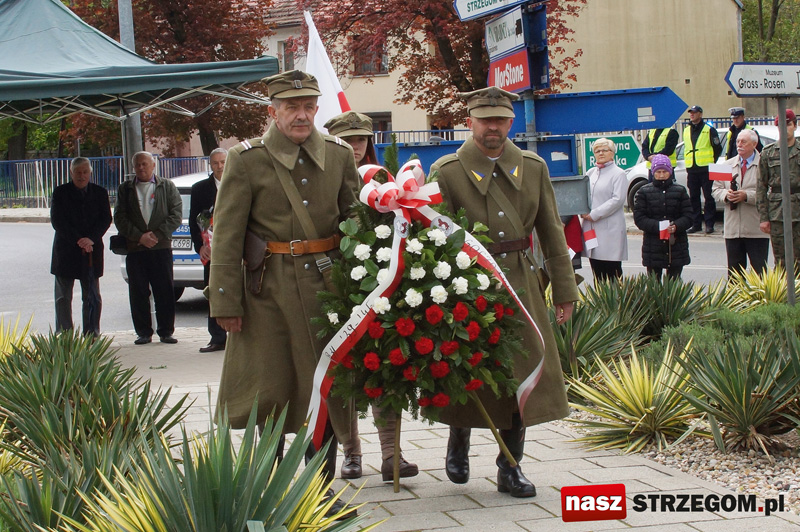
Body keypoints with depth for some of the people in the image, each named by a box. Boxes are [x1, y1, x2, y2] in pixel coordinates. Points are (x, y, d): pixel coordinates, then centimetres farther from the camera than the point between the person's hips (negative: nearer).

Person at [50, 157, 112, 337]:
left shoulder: (100, 193, 7)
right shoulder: (60, 192, 1)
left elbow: (106, 219, 1)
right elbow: (57, 221, -6)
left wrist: (91, 239, -15)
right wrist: (77, 241, -14)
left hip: (92, 250, 1)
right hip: (66, 250, -1)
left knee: (92, 298, 2)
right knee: (63, 298, 2)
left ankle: (92, 335, 7)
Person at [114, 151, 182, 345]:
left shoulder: (167, 187, 10)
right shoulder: (126, 189, 13)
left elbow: (176, 213, 1)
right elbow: (120, 218, 4)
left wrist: (158, 234, -10)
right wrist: (139, 236, -9)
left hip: (161, 247, -1)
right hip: (135, 249, 1)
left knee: (165, 292, -2)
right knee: (138, 293, 1)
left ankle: (165, 331, 6)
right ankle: (143, 332, 8)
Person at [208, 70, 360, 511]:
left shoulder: (339, 155, 7)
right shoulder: (246, 160, -3)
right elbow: (226, 236, -5)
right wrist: (225, 302, -9)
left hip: (328, 282, 3)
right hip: (269, 288, -3)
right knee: (268, 390, 2)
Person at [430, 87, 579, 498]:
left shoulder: (533, 167, 7)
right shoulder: (446, 171, -3)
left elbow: (551, 233, 10)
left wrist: (564, 290, 8)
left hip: (520, 284, 3)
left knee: (524, 374, 2)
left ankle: (510, 468, 14)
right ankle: (458, 445, 32)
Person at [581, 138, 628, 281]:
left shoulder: (618, 174, -1)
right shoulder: (590, 173, 17)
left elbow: (617, 199, -11)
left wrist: (594, 214, -13)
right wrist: (584, 211, 0)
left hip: (610, 228, -6)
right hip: (591, 228, 6)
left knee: (612, 271, -5)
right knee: (597, 272, 6)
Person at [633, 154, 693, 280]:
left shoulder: (680, 191, 8)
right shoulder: (644, 192, 5)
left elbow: (688, 217, 3)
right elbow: (639, 218, -3)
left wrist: (676, 226, -18)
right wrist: (657, 226, -18)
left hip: (676, 245, 1)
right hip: (653, 245, -1)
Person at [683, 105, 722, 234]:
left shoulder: (709, 130, -1)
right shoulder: (686, 131, 15)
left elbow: (718, 148, 0)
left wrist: (712, 162, -2)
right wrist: (689, 162, 15)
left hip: (706, 169, -5)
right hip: (692, 170, 5)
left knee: (708, 197, -4)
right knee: (693, 198, 6)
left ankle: (709, 224, -1)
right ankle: (696, 224, 12)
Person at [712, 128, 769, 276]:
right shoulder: (728, 165, 15)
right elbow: (715, 189, 15)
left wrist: (747, 196, -18)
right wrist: (725, 195, -6)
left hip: (756, 230, -5)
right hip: (732, 229, 5)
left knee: (759, 271, -1)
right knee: (734, 271, 9)